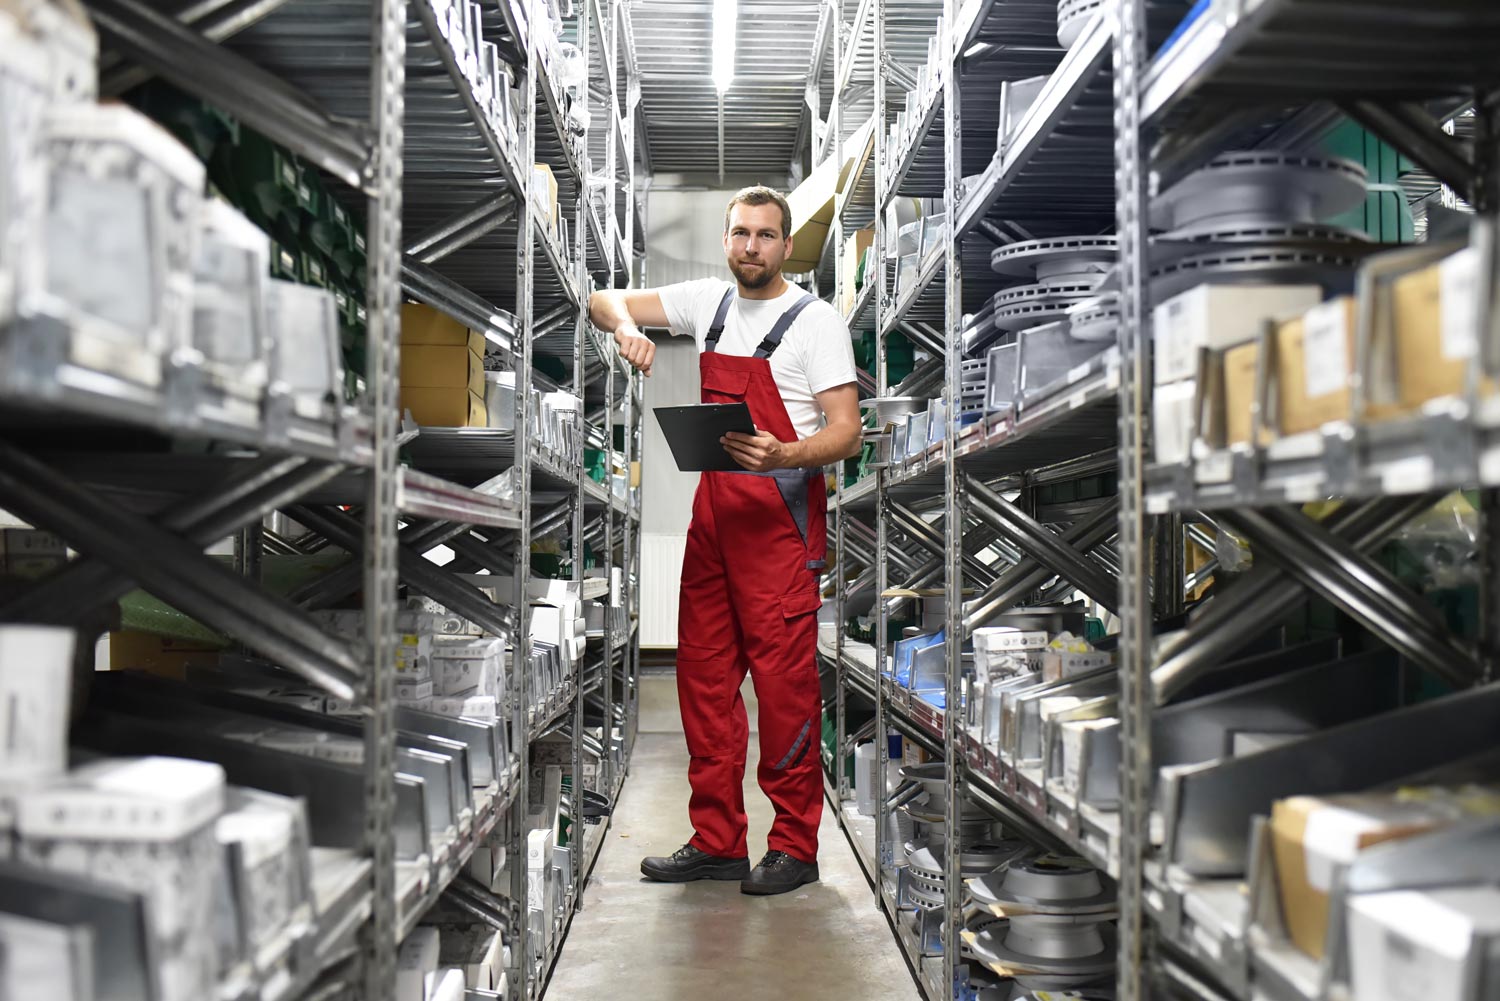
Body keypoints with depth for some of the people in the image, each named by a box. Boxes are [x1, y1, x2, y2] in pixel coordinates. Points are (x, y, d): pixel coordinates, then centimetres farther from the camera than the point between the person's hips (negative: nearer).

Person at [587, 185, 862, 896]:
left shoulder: (815, 320, -4)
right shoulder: (708, 302, 13)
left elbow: (846, 432, -11)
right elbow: (605, 301, 16)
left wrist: (784, 455, -31)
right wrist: (626, 329, -8)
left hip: (781, 514, -6)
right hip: (714, 506, 6)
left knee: (784, 680, -6)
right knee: (703, 674, 8)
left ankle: (794, 846, 6)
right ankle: (717, 843, 18)